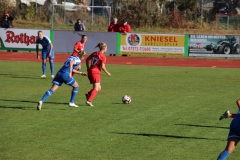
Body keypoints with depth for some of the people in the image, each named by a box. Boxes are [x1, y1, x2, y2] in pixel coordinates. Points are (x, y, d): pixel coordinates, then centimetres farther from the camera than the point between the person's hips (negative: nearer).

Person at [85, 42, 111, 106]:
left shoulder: (94, 53, 11)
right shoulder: (103, 57, -11)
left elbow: (87, 59, 16)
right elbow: (103, 67, -14)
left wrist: (88, 68, 24)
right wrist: (107, 73, 1)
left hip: (90, 71, 8)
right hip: (96, 72, -8)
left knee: (99, 88, 16)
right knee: (96, 88, -9)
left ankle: (88, 94, -5)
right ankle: (89, 101, -23)